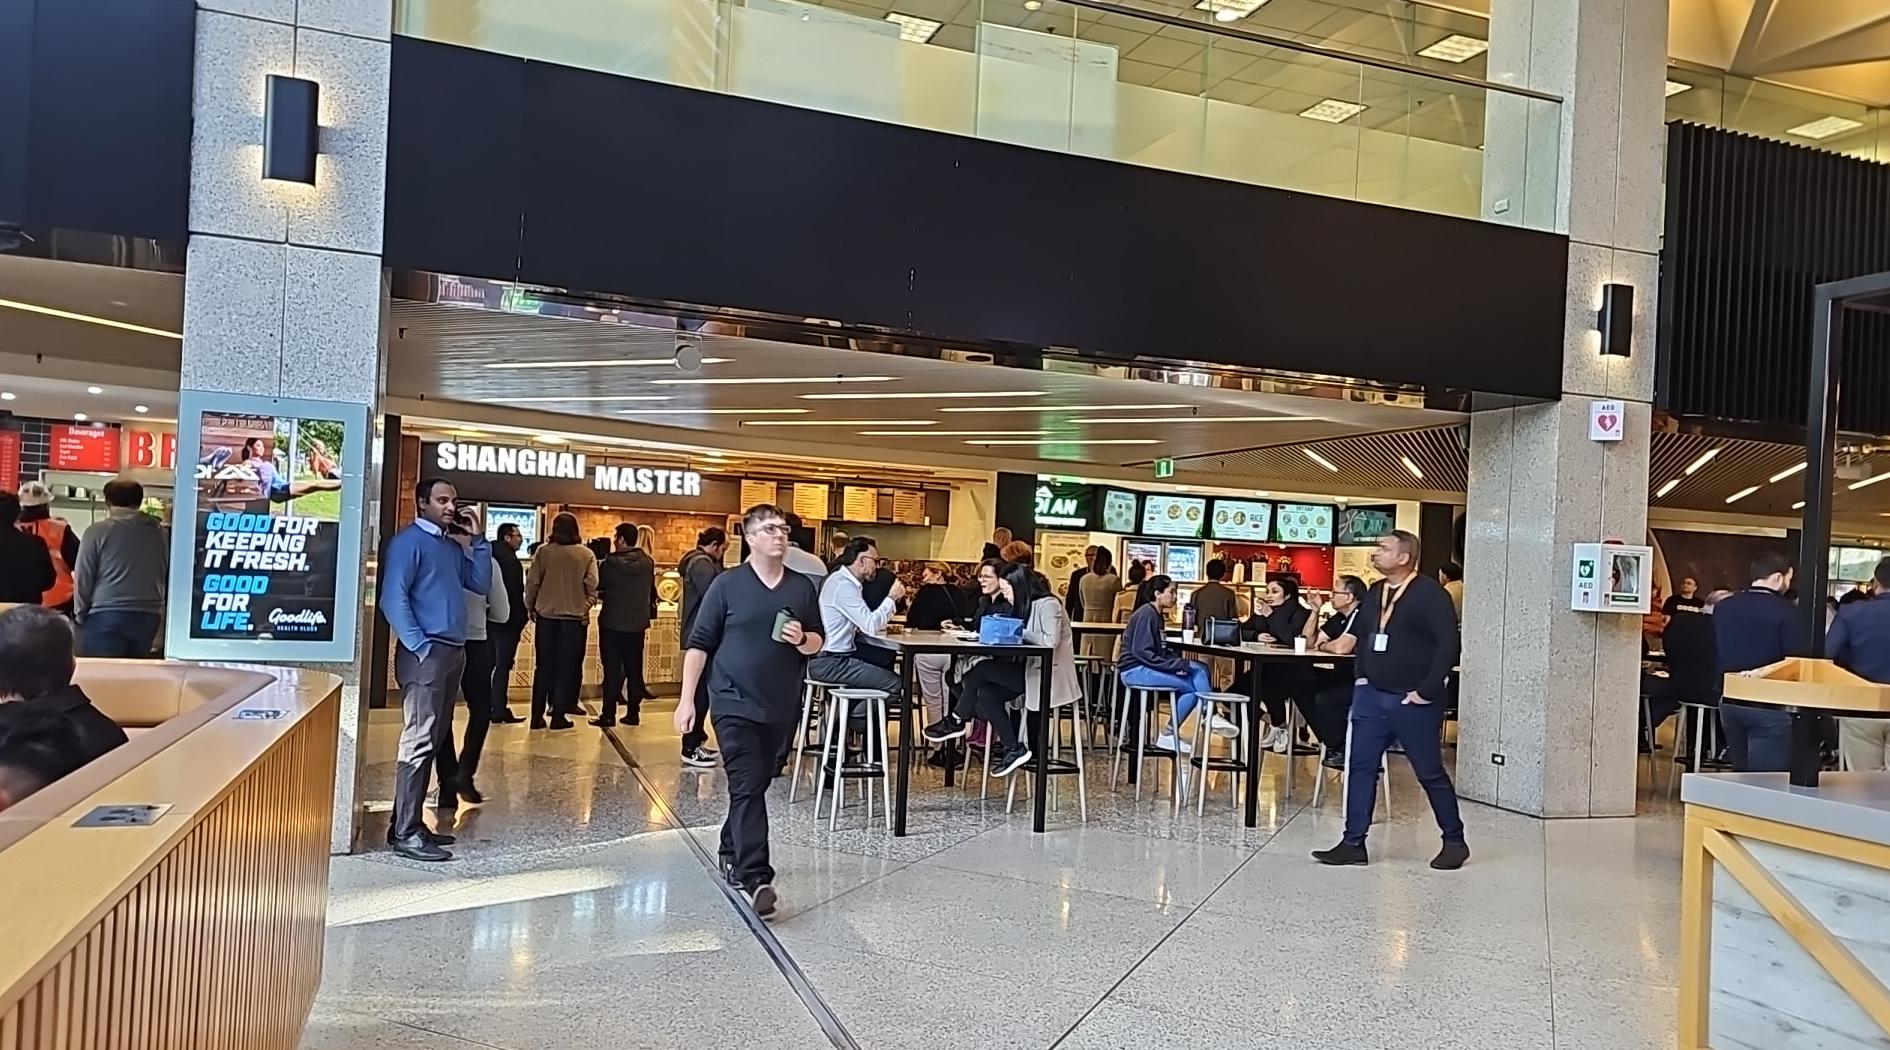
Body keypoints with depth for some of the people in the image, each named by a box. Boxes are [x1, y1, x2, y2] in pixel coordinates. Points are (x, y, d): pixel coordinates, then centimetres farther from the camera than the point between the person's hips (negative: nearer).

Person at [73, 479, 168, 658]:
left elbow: (83, 578, 0)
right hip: (148, 616, 4)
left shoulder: (98, 530, -2)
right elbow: (168, 577, 15)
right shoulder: (159, 532, 9)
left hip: (106, 616, -4)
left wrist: (80, 614, 11)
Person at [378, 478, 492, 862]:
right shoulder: (408, 542, -6)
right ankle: (405, 833, -7)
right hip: (425, 652, -8)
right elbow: (393, 599, -14)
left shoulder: (454, 545, 18)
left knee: (431, 741, 11)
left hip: (454, 650, 8)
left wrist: (477, 539, 8)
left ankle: (410, 823, 17)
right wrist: (419, 645, -17)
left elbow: (481, 584, 14)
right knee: (419, 741, -10)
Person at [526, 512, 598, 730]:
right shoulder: (586, 554, -3)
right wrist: (586, 606, 5)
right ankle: (558, 716, 3)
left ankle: (537, 716, 9)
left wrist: (530, 608, 10)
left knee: (544, 666, 9)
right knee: (567, 667, 5)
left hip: (546, 616, 1)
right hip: (575, 617, -1)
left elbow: (532, 583, -2)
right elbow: (592, 585, -9)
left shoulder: (544, 551, -2)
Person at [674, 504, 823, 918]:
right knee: (747, 787, -10)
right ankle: (754, 878, -12)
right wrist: (687, 698, -7)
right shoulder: (727, 585, -4)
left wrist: (801, 639, -12)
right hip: (735, 703, -4)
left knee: (755, 785, 15)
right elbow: (699, 644, -3)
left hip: (781, 706, 4)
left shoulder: (802, 587, 6)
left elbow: (818, 643, 11)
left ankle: (731, 854, 35)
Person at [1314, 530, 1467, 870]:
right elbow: (1359, 635, 23)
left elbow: (1448, 645, -18)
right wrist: (1360, 676, 13)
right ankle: (1354, 843, 9)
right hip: (1372, 696, 7)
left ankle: (1455, 842, 22)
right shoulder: (1374, 592, 10)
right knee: (1360, 768, 3)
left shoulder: (1431, 594, -12)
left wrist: (1428, 691, -18)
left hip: (1413, 702, -7)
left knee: (1430, 773, 5)